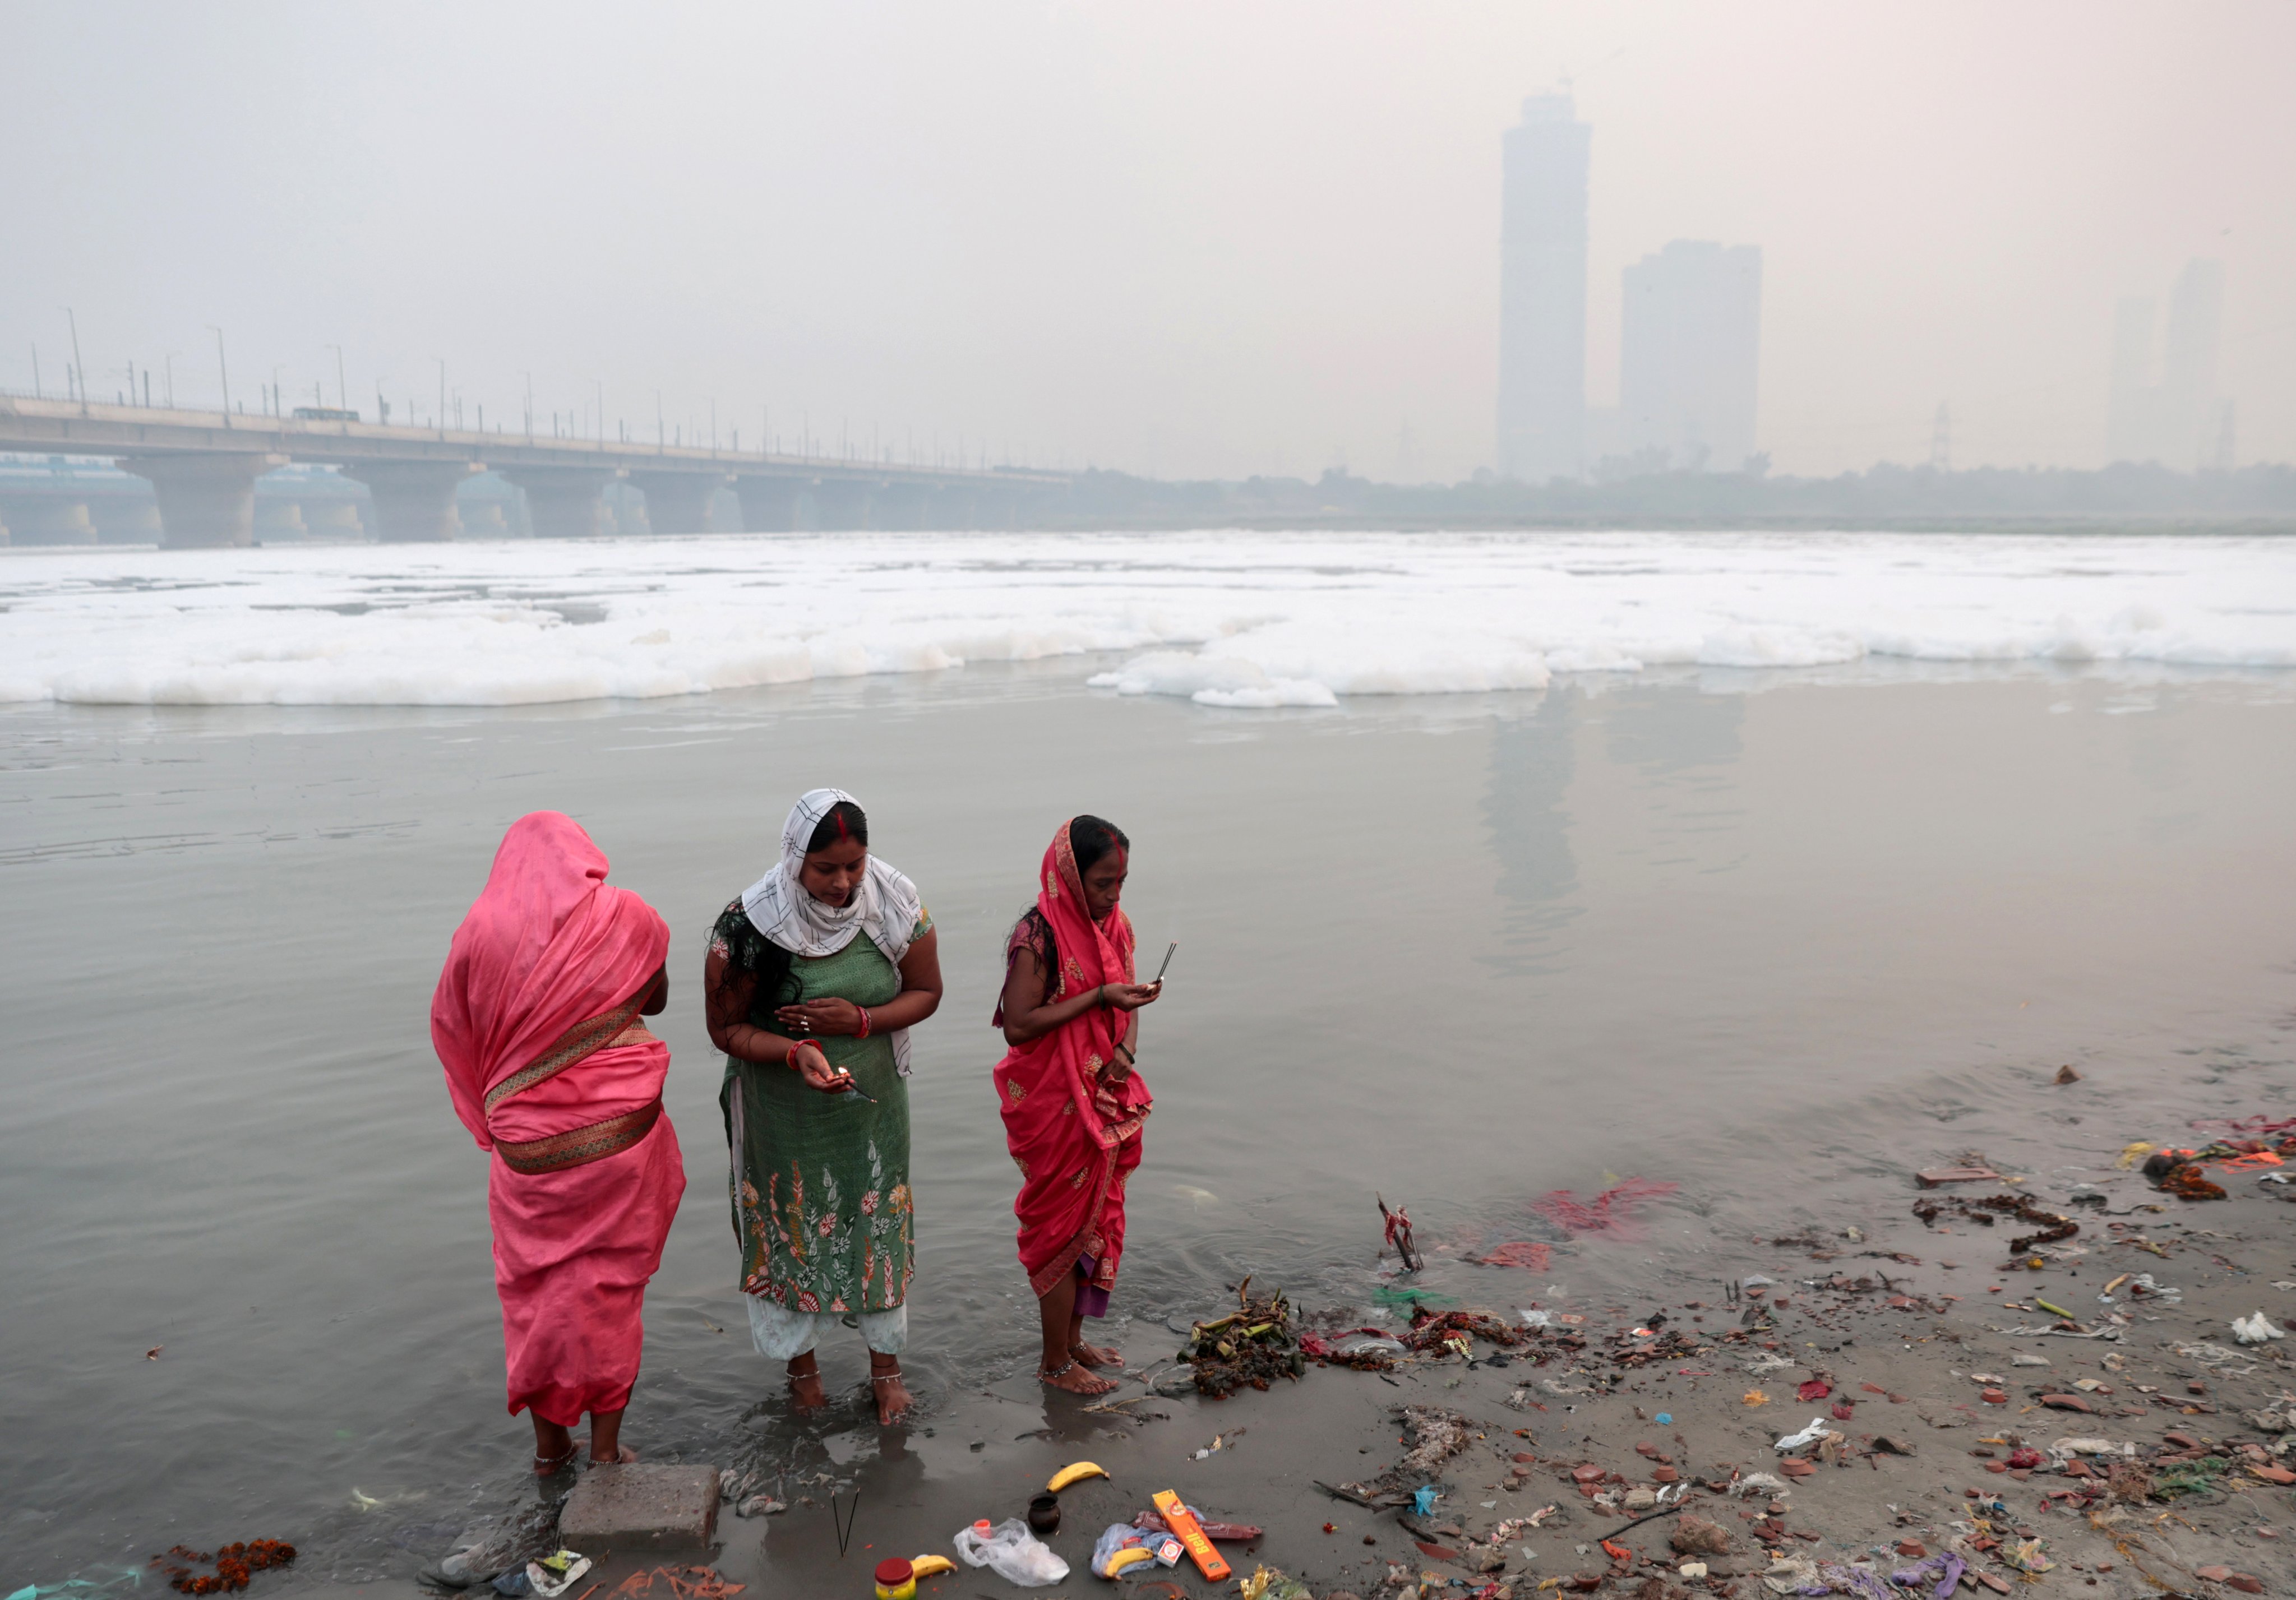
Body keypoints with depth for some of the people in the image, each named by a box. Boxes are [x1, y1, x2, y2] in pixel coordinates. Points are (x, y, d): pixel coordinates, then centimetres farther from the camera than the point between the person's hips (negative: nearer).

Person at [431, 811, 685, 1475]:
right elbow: (655, 998, 10)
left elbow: (453, 1029, 5)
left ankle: (549, 1442, 30)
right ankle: (606, 1448, 18)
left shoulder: (482, 930, -6)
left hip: (527, 1141, 1)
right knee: (611, 1289, 11)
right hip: (619, 1132, 0)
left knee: (535, 1287, 17)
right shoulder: (624, 917, -6)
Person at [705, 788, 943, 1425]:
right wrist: (796, 1052, -30)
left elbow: (927, 992, -2)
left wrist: (860, 1020, -20)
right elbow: (726, 1028, -12)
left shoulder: (896, 905, -14)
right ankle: (801, 1360, 38)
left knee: (880, 1224, 11)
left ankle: (886, 1365, 33)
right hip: (784, 1109, -2)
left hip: (873, 1101, 2)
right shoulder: (752, 924, -22)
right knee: (791, 1228, 13)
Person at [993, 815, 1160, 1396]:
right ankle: (1055, 1361, 21)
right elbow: (1018, 1024, -22)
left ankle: (1074, 1338, 34)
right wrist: (1100, 998, -24)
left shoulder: (1115, 926, 4)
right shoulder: (1038, 936, -19)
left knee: (1097, 1219, 17)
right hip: (1056, 1105, -7)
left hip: (1105, 1098, 7)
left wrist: (1127, 1047, -9)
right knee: (1063, 1225, 5)